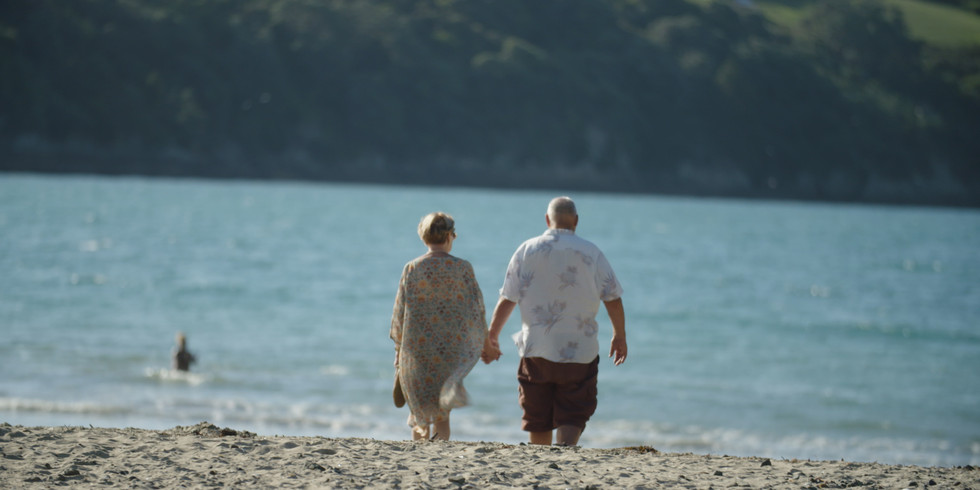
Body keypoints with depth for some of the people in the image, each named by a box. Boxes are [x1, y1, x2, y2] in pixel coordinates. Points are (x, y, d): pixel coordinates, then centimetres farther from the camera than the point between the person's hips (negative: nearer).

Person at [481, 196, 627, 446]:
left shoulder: (527, 250, 1)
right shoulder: (591, 252, -1)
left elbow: (507, 300, -1)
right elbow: (613, 298, 2)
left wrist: (491, 337, 7)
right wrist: (619, 336, 15)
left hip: (536, 349, 1)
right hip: (580, 351, -1)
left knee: (538, 419, 12)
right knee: (572, 415, 0)